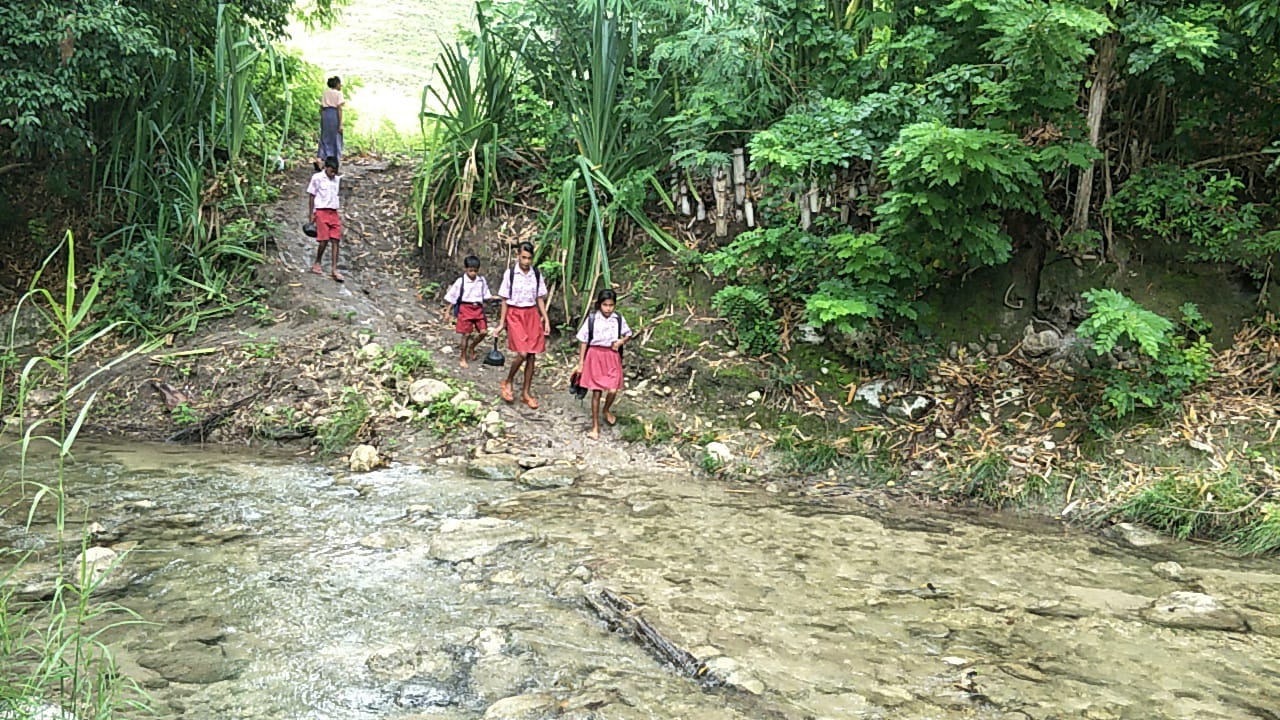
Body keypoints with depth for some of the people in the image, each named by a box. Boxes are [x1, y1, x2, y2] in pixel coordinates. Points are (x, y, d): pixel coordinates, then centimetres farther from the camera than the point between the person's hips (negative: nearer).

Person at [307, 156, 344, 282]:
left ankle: (335, 270, -3)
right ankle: (317, 264, 13)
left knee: (335, 240, -3)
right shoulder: (317, 178, -3)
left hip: (334, 213, 5)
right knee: (324, 240, -7)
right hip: (321, 212, -5)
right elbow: (311, 196, 0)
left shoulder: (337, 179, 12)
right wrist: (311, 215, -3)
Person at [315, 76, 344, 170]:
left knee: (324, 138, 10)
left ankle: (318, 159, -7)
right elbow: (339, 108, -10)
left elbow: (321, 107, 11)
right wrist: (340, 124, -11)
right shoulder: (338, 93, -5)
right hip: (334, 115, -5)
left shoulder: (325, 93, 12)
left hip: (325, 114, 5)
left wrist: (322, 118, 18)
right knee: (336, 139, 4)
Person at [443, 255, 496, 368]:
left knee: (483, 331, 0)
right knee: (466, 334, 0)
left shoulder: (482, 280, 3)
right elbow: (452, 298, -2)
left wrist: (495, 297, -6)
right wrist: (448, 311, -3)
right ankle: (463, 358, 15)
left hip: (478, 308, 4)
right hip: (465, 308, -4)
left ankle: (471, 348, 29)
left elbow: (486, 294, 12)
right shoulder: (460, 282, -8)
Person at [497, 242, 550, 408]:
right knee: (522, 353, -16)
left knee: (532, 356, 3)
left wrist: (546, 320, 6)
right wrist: (502, 322, 0)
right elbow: (505, 300, 0)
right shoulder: (510, 273, -5)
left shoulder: (537, 274, 3)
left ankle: (526, 393, 16)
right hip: (515, 315, -4)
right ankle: (507, 382, 9)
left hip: (532, 315, 4)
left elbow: (540, 298, 10)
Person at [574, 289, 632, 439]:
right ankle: (595, 427, 14)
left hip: (612, 356, 2)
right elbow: (584, 341, -2)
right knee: (596, 392, 3)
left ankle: (606, 410, 29)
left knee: (613, 390, -7)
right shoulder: (591, 319, -7)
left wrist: (621, 342, -8)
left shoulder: (618, 319, -2)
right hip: (595, 355, -1)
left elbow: (628, 334, 14)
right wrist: (581, 363, -2)